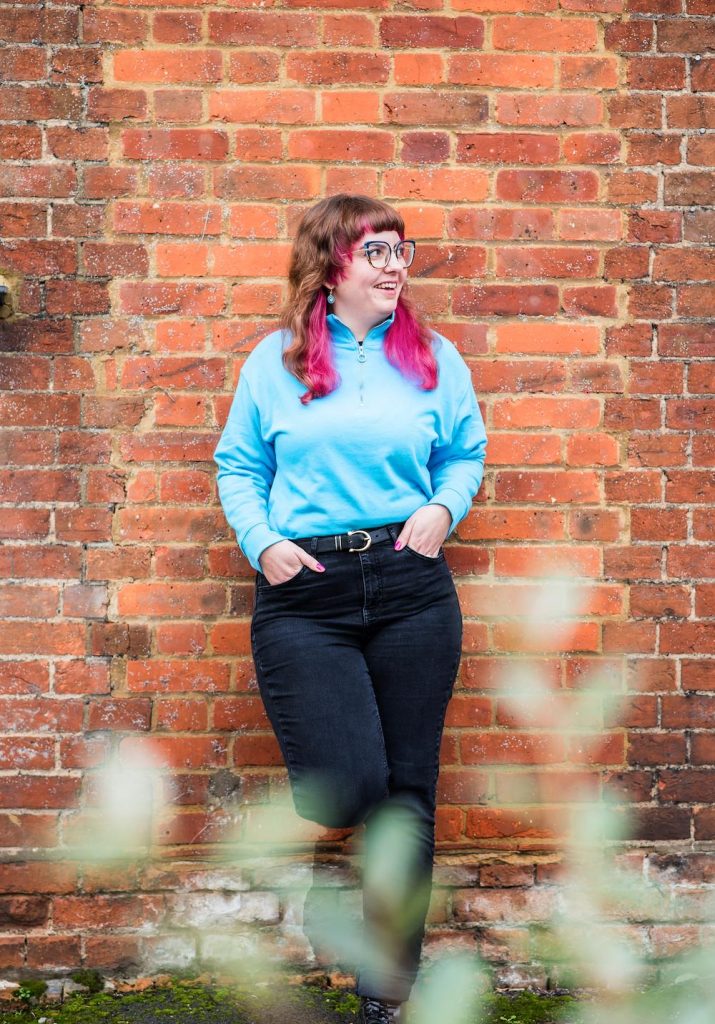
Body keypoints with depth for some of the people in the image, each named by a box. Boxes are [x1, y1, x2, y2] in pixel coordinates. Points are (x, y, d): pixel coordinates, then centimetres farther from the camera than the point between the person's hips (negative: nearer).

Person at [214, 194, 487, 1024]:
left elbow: (467, 452, 17)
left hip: (412, 588, 2)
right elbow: (238, 468, 9)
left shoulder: (435, 359, 10)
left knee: (406, 794, 3)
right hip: (303, 591, -2)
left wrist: (443, 506, -3)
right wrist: (262, 541, -7)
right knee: (347, 789, -15)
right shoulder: (276, 361, 6)